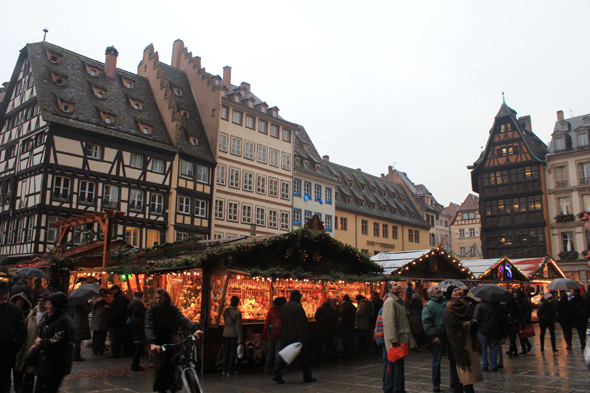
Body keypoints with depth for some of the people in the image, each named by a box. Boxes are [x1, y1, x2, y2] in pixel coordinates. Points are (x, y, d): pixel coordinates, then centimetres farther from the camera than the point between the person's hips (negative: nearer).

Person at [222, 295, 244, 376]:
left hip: (226, 334, 4)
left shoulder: (226, 310, 1)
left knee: (226, 352, 13)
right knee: (232, 352, 6)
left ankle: (224, 370, 17)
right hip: (234, 334, -4)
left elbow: (225, 321, 10)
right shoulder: (237, 312, -13)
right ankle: (229, 371, 8)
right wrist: (240, 338, -10)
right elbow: (238, 326, -13)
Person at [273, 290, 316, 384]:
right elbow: (300, 324, -18)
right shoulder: (298, 307, -15)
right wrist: (302, 337, -17)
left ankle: (277, 376, 6)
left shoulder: (284, 307, 9)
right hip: (296, 337, -7)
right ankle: (307, 377, 11)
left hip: (286, 337, 7)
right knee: (302, 357, 3)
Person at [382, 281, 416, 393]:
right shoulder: (390, 301, -14)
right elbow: (389, 322, -21)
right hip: (395, 342, -10)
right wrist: (394, 340, -25)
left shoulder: (398, 301, 19)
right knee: (397, 366, -8)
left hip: (401, 340, 10)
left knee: (399, 366, 15)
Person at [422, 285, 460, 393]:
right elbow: (426, 322, -11)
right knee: (436, 361, 3)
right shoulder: (429, 305, -8)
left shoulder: (446, 301, 9)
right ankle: (436, 384, 13)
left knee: (453, 358, 11)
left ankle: (455, 382, 25)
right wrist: (433, 336, -15)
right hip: (438, 336, -5)